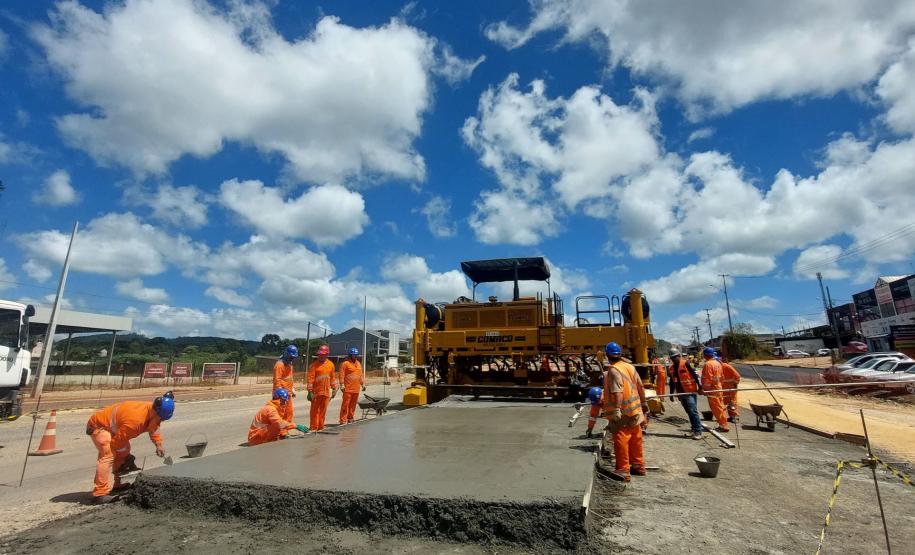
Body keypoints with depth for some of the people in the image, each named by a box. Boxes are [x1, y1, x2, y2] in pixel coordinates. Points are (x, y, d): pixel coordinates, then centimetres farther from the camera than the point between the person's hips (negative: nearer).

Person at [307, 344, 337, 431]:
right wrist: (310, 391, -13)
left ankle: (320, 427, 21)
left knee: (323, 411, 11)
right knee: (315, 411, 2)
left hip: (326, 392, 4)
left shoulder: (330, 364, 7)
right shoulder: (314, 365, -6)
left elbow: (333, 377, 14)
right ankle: (314, 428, 9)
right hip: (316, 392, -4)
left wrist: (334, 389, 12)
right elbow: (310, 378, -9)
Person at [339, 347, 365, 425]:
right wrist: (342, 385, -17)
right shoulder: (345, 363, -5)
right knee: (345, 404, -5)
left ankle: (350, 419, 21)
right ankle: (343, 420, -1)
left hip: (356, 389, 6)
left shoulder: (358, 364, 16)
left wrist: (363, 384, 16)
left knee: (353, 405, 11)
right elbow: (342, 375, -10)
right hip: (348, 389, -6)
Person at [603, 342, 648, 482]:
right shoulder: (630, 367, 7)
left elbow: (617, 392, -26)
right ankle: (638, 466, 30)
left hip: (623, 414, -8)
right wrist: (644, 403, 22)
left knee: (621, 441, -1)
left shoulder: (613, 370, -17)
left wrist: (616, 410, -27)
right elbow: (640, 387, 12)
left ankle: (623, 471, 2)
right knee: (635, 440, 18)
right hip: (635, 411, 8)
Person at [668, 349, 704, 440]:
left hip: (690, 392, -6)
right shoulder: (671, 368, 11)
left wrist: (699, 387, -17)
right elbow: (672, 382, 18)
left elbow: (695, 375, -12)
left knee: (693, 411, -9)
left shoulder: (685, 364, -8)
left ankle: (698, 431, -4)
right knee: (689, 412, 13)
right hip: (681, 393, 6)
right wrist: (671, 393, 17)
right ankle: (693, 429, 21)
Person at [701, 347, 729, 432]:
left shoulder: (707, 364, -17)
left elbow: (707, 379, -21)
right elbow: (721, 377, 17)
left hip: (712, 390, -9)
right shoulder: (718, 363, 11)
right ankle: (723, 424, 21)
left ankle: (723, 425, 2)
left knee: (716, 408, -2)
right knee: (720, 407, 15)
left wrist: (704, 389, -17)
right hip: (718, 388, 9)